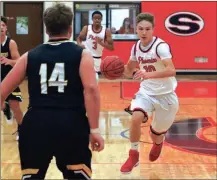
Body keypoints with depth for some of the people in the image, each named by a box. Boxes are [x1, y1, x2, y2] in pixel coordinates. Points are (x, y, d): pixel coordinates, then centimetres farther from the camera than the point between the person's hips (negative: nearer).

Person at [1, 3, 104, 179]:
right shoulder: (82, 54, 6)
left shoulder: (30, 56, 14)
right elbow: (91, 90, -9)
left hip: (35, 123, 2)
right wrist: (94, 129, -7)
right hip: (71, 123, -1)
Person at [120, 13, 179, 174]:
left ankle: (158, 143, 52)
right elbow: (130, 69, 14)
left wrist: (149, 74, -48)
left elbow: (171, 70, -34)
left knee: (156, 135, 11)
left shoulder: (161, 46, -22)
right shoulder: (136, 47, -2)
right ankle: (134, 155, -5)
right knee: (136, 118, -27)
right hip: (146, 91, 4)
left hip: (165, 95, -4)